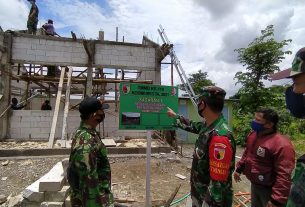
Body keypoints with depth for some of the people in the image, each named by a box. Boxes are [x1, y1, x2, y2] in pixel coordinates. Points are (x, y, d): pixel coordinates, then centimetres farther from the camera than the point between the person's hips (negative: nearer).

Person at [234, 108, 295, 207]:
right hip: (254, 184, 7)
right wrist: (239, 168, 14)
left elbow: (284, 176, -30)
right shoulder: (253, 134, -4)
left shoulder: (282, 145, -30)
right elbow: (247, 153, 12)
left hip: (269, 189, -7)